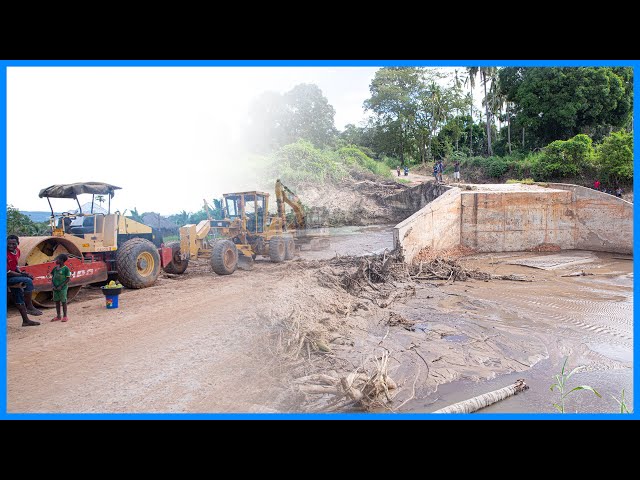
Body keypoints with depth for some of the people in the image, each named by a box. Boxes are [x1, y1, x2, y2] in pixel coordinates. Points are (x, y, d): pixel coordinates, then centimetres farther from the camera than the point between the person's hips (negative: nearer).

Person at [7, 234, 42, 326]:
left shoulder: (17, 251, 2)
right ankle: (29, 307, -17)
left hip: (13, 277, 9)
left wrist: (21, 272, -4)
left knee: (19, 298, 12)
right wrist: (22, 275, -22)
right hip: (6, 278, -9)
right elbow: (7, 272, -23)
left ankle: (26, 320, 21)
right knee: (28, 281, -27)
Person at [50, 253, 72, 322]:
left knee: (63, 301, 0)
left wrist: (61, 286, -16)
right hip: (55, 288, 6)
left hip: (63, 288, -6)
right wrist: (53, 285, -1)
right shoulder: (55, 268, 7)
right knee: (57, 301, 11)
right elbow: (52, 277, 13)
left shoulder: (66, 268, -10)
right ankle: (58, 316, 20)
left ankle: (65, 316, 8)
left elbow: (68, 279, -11)